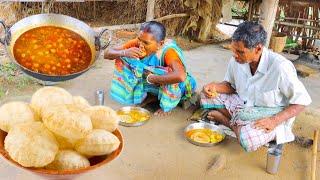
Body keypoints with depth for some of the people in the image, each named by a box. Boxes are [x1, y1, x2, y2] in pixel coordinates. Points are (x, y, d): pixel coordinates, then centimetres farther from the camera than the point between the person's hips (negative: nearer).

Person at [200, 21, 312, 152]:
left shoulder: (280, 67, -29)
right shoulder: (236, 61, -11)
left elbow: (302, 101, -18)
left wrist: (274, 121, -30)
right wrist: (215, 87, -15)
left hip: (271, 115, -5)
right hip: (243, 106, 6)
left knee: (248, 140, -35)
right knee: (206, 96, -6)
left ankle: (226, 120, -3)